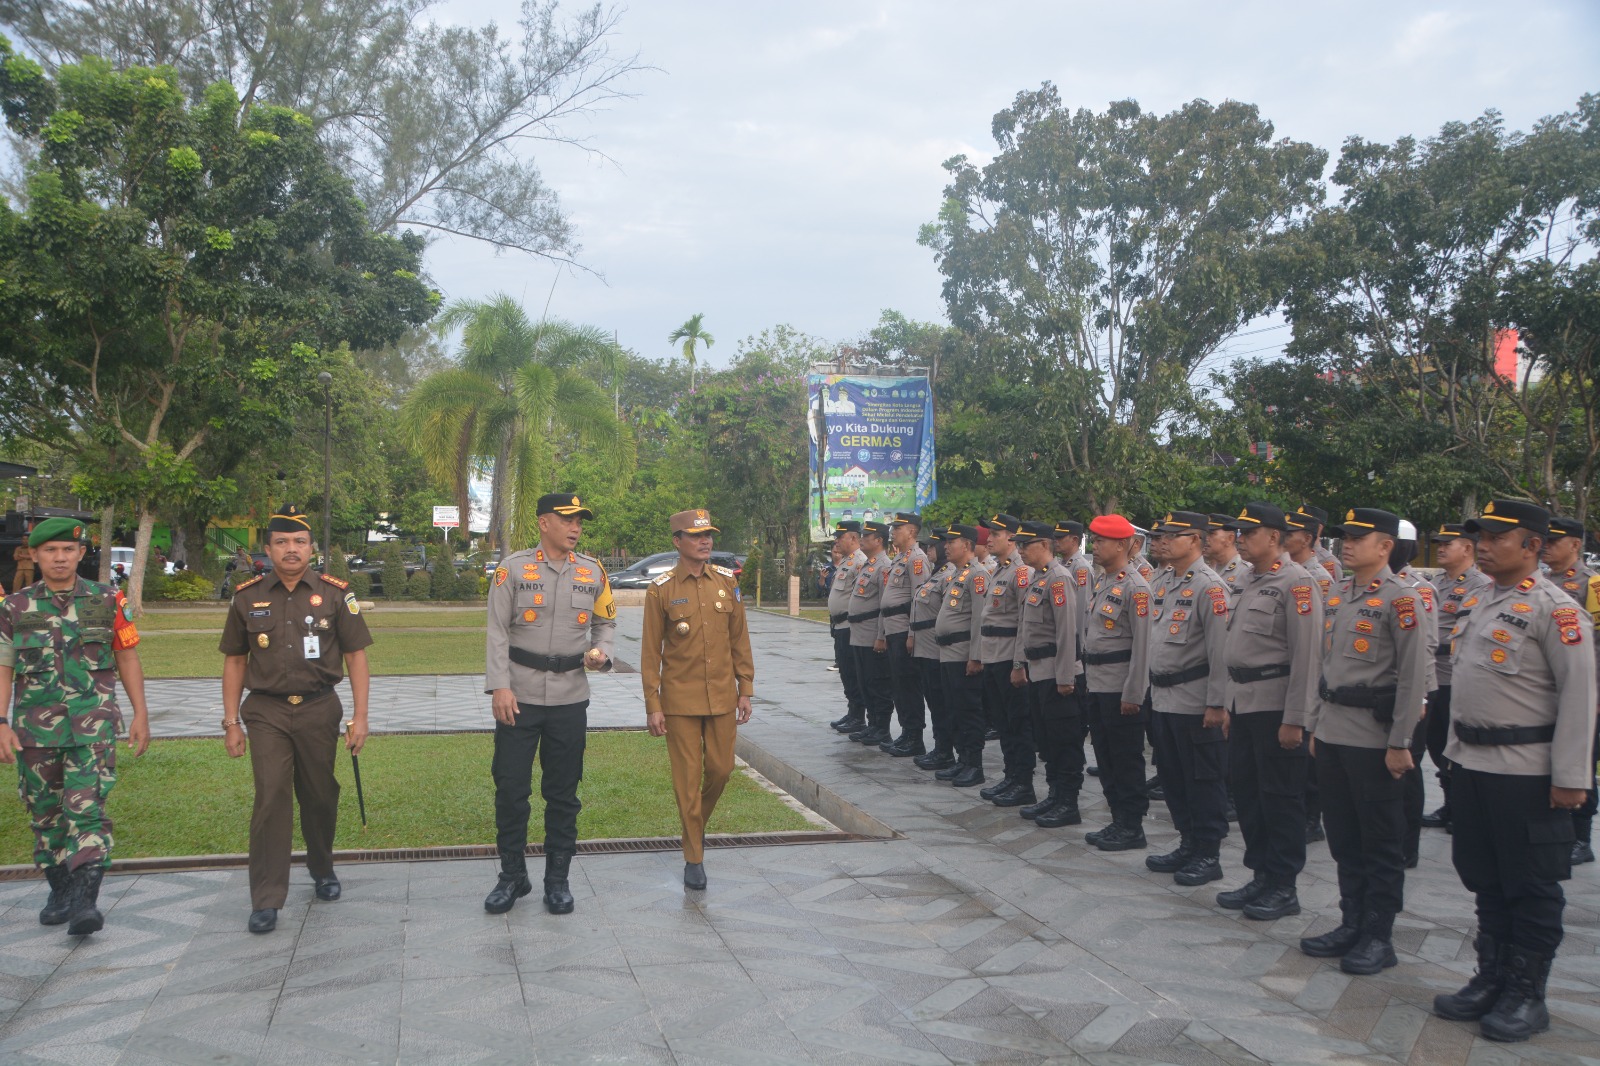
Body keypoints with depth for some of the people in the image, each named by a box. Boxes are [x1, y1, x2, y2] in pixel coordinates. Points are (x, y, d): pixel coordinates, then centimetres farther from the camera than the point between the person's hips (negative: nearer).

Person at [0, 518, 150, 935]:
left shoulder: (107, 602, 3)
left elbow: (128, 659, 8)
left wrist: (140, 714, 4)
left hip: (93, 725, -2)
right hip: (35, 726, 2)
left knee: (86, 808, -12)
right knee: (46, 814, 11)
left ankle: (85, 901, -12)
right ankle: (60, 892, 26)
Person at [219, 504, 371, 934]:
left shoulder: (335, 594, 0)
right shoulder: (248, 597, 3)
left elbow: (356, 656, 2)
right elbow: (234, 661, 9)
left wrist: (360, 716, -3)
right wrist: (231, 722, 5)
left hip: (318, 710, 0)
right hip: (267, 713, 0)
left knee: (320, 796, 11)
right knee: (271, 799, -9)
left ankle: (322, 869, 36)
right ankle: (266, 901, -3)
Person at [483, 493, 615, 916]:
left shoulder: (593, 572, 5)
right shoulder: (513, 568, -3)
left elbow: (606, 622, 15)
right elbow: (497, 632, -4)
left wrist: (601, 651, -6)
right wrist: (499, 687, -12)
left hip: (570, 698, 2)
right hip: (519, 696, -2)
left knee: (563, 793, 9)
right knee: (510, 788, 3)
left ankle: (558, 879, 22)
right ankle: (512, 876, 21)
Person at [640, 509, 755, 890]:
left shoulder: (727, 581, 4)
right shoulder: (661, 589, -5)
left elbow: (739, 639, 9)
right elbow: (650, 651, -3)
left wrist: (745, 690, 6)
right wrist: (653, 705, -6)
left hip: (722, 697, 3)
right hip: (680, 699, -3)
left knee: (721, 769, 8)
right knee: (687, 779, 2)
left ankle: (697, 823, 37)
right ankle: (694, 858, 13)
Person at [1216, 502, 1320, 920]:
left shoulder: (1296, 583, -13)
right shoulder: (1251, 583, 15)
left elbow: (1306, 656, -17)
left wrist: (1294, 720, -19)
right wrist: (1230, 705, 18)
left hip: (1276, 707, -9)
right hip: (1244, 704, 9)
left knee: (1281, 799, 1)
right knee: (1246, 792, 13)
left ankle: (1284, 888, 11)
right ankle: (1262, 877, 25)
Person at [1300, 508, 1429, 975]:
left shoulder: (1401, 599, -11)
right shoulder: (1340, 595, 12)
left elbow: (1414, 676, -13)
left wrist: (1400, 743, -14)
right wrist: (1315, 724, 17)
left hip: (1374, 737, -7)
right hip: (1333, 734, 8)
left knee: (1381, 843, 4)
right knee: (1343, 836, 14)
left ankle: (1379, 937, 14)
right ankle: (1352, 924, 25)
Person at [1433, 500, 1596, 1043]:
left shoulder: (1554, 608, -12)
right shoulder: (1483, 606, 13)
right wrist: (1456, 748, 18)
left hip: (1525, 773, -8)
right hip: (1471, 765, 8)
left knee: (1531, 889, 5)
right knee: (1485, 881, 15)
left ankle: (1527, 996, 16)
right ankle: (1491, 980, 27)